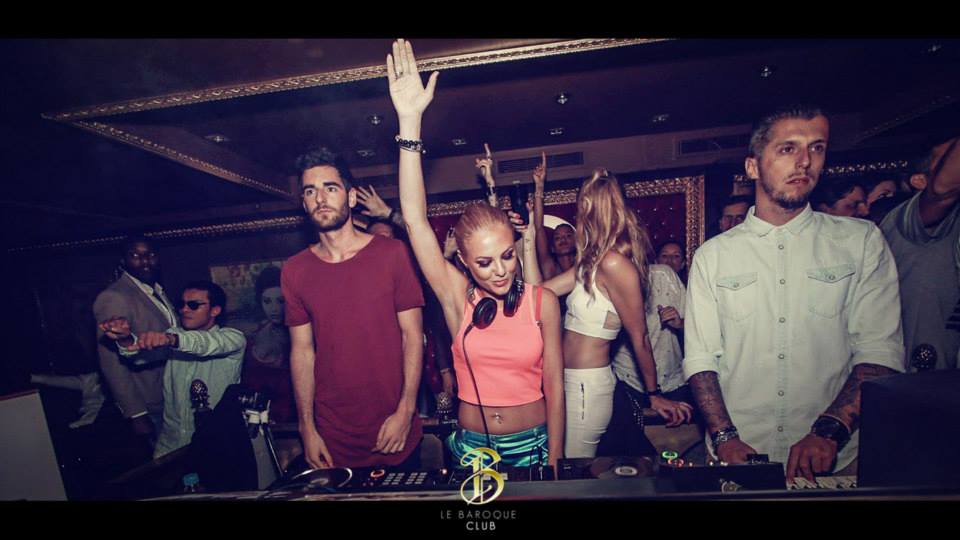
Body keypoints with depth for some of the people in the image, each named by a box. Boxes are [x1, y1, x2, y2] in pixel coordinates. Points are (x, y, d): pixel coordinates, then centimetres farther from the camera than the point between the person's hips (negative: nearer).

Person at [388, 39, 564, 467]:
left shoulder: (542, 301, -13)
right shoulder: (457, 297, -13)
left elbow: (554, 387, -6)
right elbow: (415, 219, -21)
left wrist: (555, 463, -1)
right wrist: (410, 120, -24)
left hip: (532, 445, 0)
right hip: (471, 447, 1)